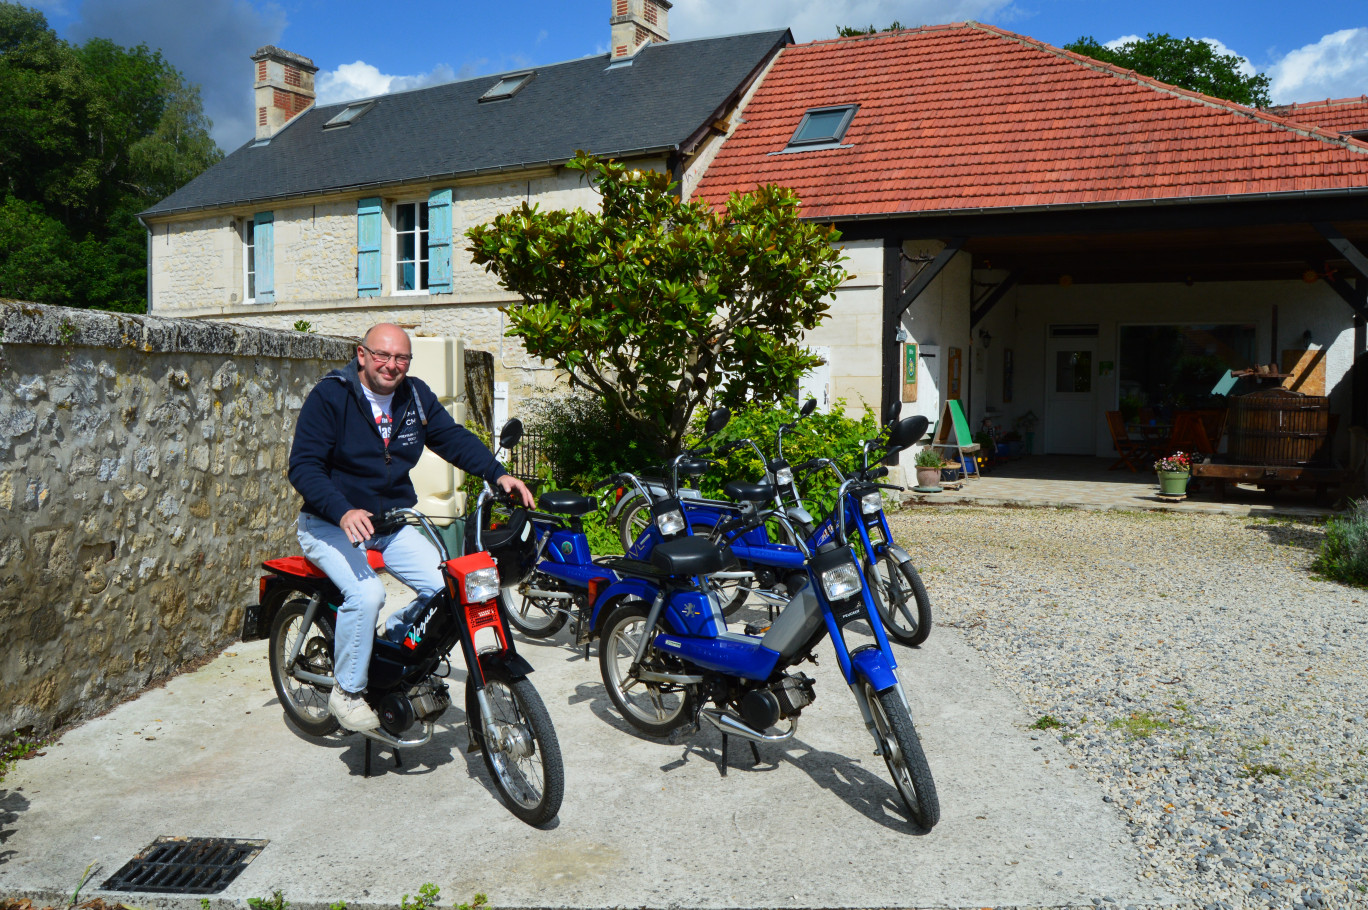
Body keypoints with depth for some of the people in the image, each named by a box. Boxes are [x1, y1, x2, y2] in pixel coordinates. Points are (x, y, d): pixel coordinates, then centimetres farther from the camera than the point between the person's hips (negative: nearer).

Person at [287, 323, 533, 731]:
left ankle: (394, 636, 17)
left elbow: (453, 437, 3)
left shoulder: (416, 396, 5)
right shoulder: (329, 396, -13)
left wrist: (498, 473, -15)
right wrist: (343, 511, -36)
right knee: (366, 593, -29)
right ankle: (347, 691, -6)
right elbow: (303, 465, -19)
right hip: (331, 524, -5)